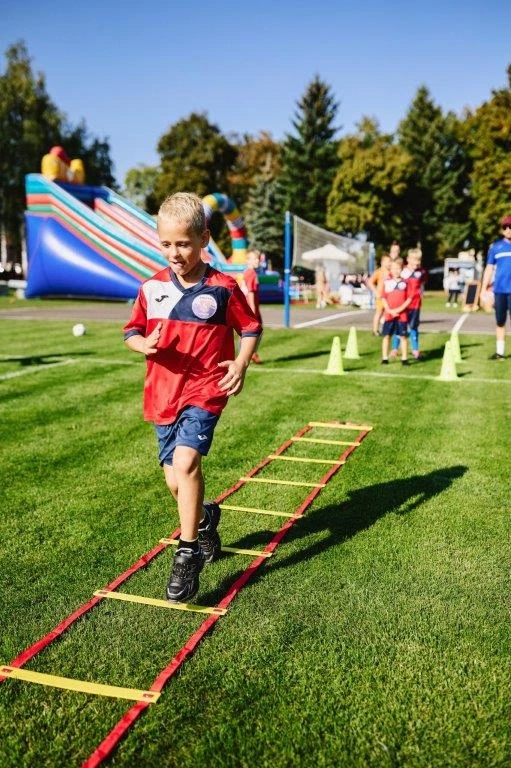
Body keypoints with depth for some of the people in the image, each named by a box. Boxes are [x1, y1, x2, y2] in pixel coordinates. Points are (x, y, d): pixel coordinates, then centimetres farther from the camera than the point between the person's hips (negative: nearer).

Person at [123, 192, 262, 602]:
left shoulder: (223, 287, -6)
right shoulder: (152, 288, 2)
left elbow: (251, 328, 4)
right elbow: (132, 331, 10)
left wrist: (241, 364, -13)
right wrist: (143, 344, -13)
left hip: (205, 389, -4)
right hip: (162, 395, 5)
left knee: (186, 460, -24)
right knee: (175, 480, 11)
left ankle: (188, 554, -11)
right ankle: (205, 517, 43)